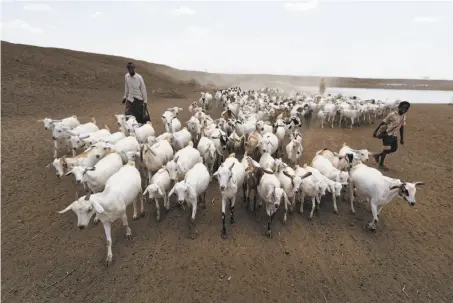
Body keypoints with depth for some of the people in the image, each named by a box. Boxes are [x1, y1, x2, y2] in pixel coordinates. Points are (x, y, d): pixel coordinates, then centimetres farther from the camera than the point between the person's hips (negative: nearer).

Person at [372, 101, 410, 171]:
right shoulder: (392, 115, -18)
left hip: (394, 135, 8)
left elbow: (401, 127, 12)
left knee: (394, 149, 13)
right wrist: (375, 131, -14)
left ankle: (378, 155, 28)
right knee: (386, 149, -2)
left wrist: (402, 139, 14)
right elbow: (382, 122, -14)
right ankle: (381, 165, 14)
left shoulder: (404, 117, 4)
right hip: (387, 134, -8)